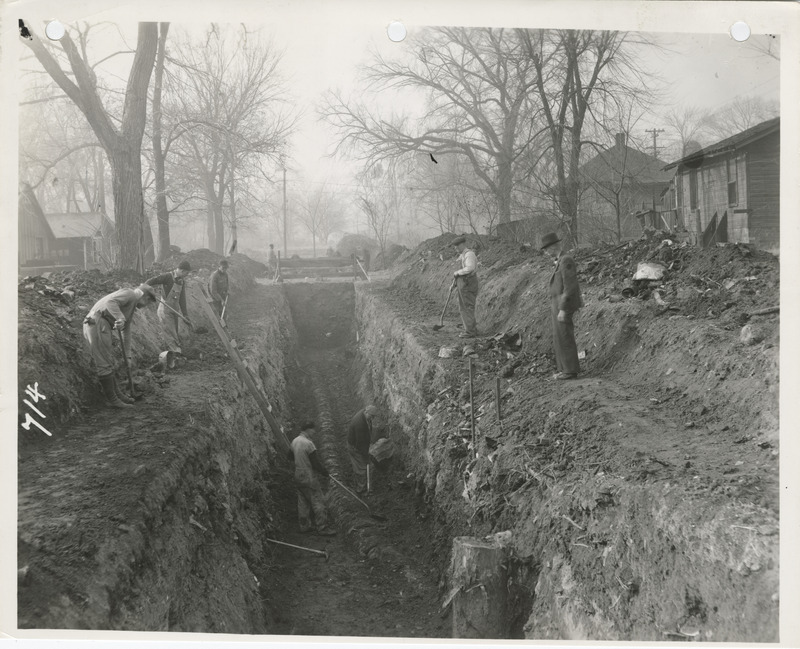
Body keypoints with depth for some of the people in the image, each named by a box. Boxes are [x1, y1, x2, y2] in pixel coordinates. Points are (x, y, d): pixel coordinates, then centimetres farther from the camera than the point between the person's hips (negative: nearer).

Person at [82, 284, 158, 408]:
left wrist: (128, 356, 30)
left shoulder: (132, 308, 25)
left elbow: (126, 332, 29)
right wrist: (120, 318, -34)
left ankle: (117, 394, 27)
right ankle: (112, 399, 1)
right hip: (97, 322, -11)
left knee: (109, 363, 18)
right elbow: (110, 301, -24)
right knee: (105, 364, -4)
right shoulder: (130, 294, -5)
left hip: (102, 327, 11)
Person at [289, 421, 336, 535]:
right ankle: (322, 527, 2)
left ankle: (304, 526, 22)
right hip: (309, 477, -9)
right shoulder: (308, 443, -21)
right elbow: (315, 462, -18)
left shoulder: (295, 441, 5)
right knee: (318, 501, -1)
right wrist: (325, 472, -4)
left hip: (298, 476, 9)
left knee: (302, 502, 15)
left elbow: (291, 455, 19)